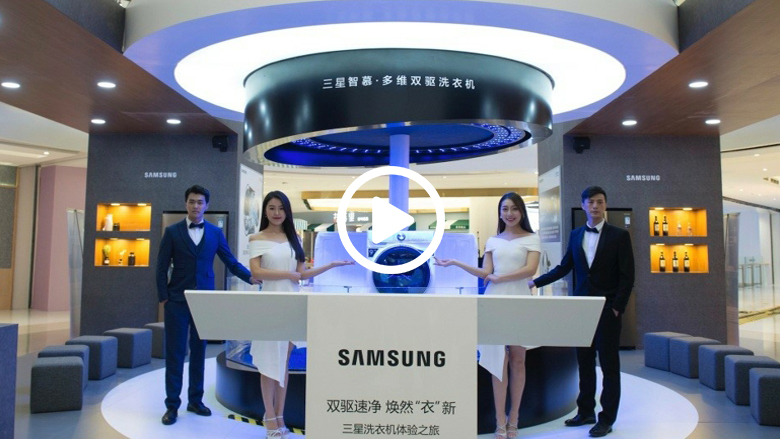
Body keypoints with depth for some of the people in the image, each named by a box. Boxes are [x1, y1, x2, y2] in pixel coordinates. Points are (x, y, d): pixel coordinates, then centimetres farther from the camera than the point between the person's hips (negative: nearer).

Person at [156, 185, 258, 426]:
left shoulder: (215, 232, 6)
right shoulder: (172, 231, 1)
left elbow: (231, 262, 3)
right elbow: (162, 267, 0)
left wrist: (251, 277, -10)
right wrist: (163, 297, -6)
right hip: (177, 300, -2)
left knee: (199, 351, 10)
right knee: (175, 352, 3)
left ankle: (195, 400, 21)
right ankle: (172, 404, 11)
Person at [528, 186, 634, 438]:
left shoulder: (619, 236, -4)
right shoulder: (576, 235, 8)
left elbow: (627, 276, -6)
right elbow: (564, 267, 11)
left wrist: (617, 307, -13)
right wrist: (536, 282, 4)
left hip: (607, 309, -4)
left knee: (609, 364, 4)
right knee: (584, 362, 12)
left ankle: (607, 418, 14)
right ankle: (586, 411, 24)